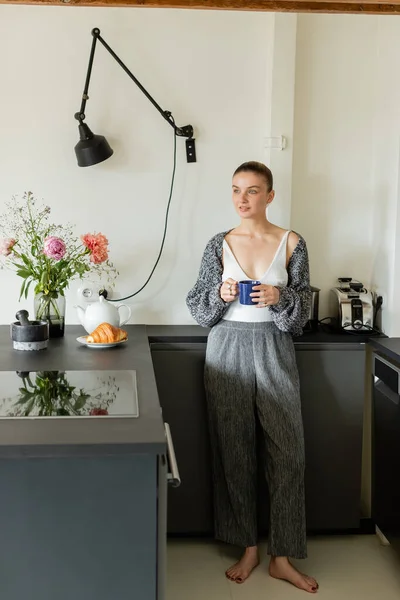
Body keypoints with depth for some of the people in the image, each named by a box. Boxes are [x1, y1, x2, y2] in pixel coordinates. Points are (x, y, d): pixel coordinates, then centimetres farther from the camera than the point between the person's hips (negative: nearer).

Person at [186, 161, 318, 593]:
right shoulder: (219, 245, 2)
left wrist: (279, 298, -19)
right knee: (234, 450, 5)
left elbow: (302, 311, 1)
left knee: (287, 451, -2)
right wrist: (221, 294, -15)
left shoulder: (291, 243, 0)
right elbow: (199, 310, 4)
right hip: (229, 350, 1)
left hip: (275, 350, 0)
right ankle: (248, 548, 21)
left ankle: (282, 557, 11)